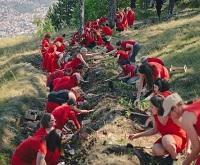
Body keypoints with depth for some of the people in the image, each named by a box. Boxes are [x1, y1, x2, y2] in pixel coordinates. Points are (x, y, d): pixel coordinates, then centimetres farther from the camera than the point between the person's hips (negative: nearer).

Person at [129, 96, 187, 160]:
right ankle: (171, 150, 4)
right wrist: (138, 135, 2)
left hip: (180, 139, -5)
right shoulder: (155, 116, -10)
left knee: (166, 139, -39)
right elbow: (155, 130, 8)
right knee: (156, 150, -26)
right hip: (165, 140, 5)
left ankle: (174, 157, -11)